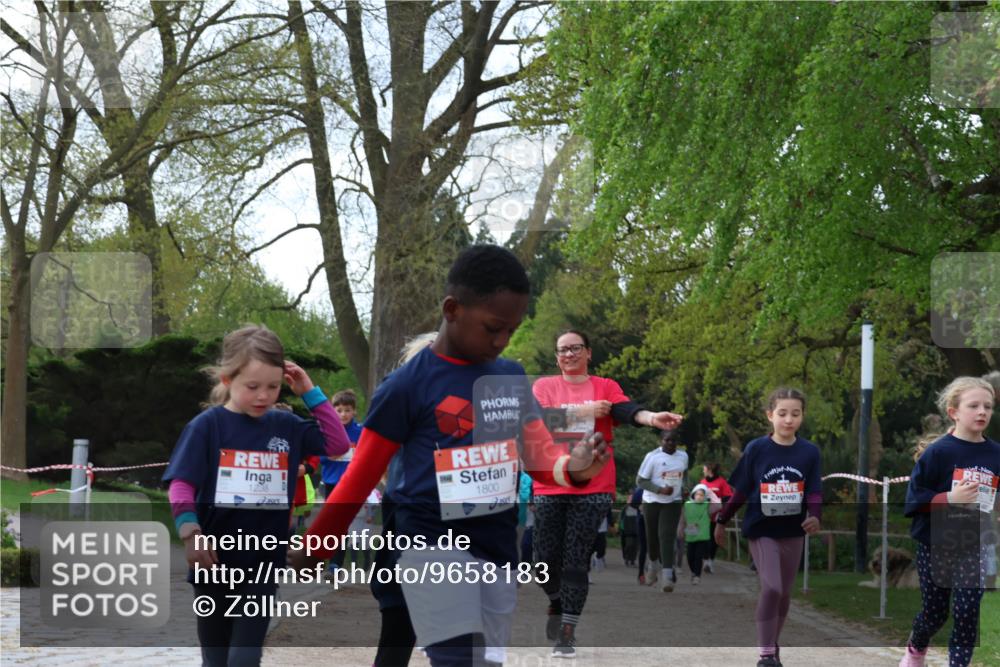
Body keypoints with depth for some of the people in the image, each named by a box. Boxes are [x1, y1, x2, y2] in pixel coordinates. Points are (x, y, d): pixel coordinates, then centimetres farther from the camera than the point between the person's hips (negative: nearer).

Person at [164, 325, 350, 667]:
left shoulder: (285, 426, 3)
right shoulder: (207, 425, -7)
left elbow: (337, 444, 5)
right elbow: (181, 485, -10)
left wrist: (310, 393, -2)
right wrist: (191, 533, -24)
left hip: (263, 563, 1)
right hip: (215, 562, -1)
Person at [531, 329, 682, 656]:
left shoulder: (605, 387, 5)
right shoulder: (544, 386, 8)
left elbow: (626, 410, -15)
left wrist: (651, 418, -36)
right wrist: (583, 410, -16)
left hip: (592, 488, -1)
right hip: (549, 487, 1)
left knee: (576, 561, -3)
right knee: (546, 559, 5)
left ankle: (567, 632, 3)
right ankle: (557, 603, 35)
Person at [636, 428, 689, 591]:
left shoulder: (683, 456, 3)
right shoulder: (652, 457, -12)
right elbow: (640, 480, -11)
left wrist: (682, 490, 8)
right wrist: (660, 490, -21)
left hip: (673, 503, 1)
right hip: (652, 502, -1)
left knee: (667, 536, -14)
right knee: (652, 537, 10)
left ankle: (667, 576, -20)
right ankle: (653, 564, 40)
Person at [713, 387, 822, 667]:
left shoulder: (809, 452, -5)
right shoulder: (756, 449, -10)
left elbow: (814, 492, -3)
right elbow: (740, 490, -1)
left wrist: (814, 517, -23)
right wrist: (722, 521, 3)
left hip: (793, 531, 3)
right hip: (761, 529, -3)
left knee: (785, 593, 12)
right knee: (771, 587, -16)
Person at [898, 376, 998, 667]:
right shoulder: (938, 452, -12)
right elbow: (914, 498, -13)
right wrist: (950, 498, -24)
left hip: (973, 547, 2)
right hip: (935, 545, -2)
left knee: (968, 613, -4)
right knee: (934, 611, 12)